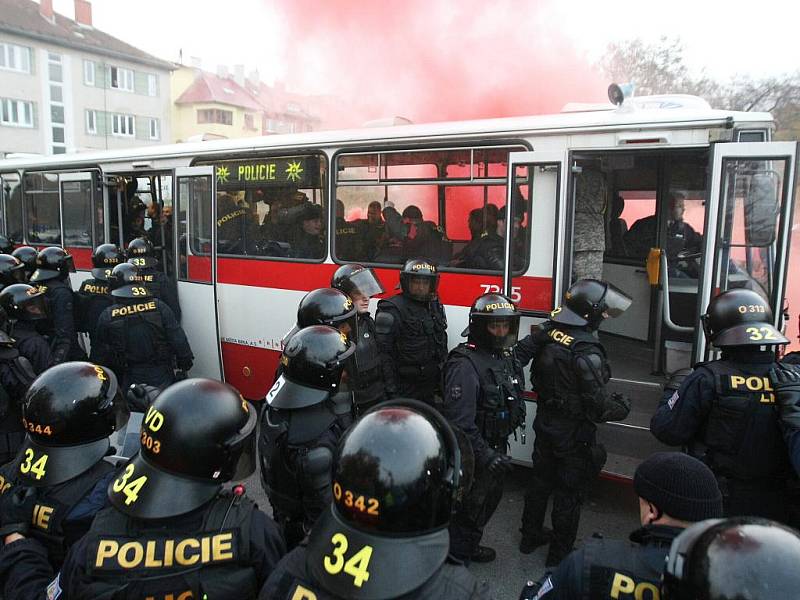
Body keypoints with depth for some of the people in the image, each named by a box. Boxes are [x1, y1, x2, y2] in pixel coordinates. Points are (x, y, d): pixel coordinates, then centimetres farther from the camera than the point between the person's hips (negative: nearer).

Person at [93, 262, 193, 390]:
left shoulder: (107, 316, -5)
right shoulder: (159, 307, -7)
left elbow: (101, 356, 3)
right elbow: (178, 339, -6)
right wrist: (186, 362, 5)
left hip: (130, 383, 0)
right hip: (161, 379, 0)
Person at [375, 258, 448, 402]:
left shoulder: (435, 307, 9)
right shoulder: (391, 310, -14)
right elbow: (383, 351, -19)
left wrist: (441, 383, 17)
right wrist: (391, 389, -21)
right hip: (405, 389, -7)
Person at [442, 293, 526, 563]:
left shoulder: (507, 357, 4)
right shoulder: (465, 364, -25)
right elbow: (459, 420, -29)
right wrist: (485, 455, -28)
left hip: (496, 447, 9)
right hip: (473, 453, -9)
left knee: (490, 497, 24)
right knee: (468, 507, 6)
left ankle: (469, 546, 46)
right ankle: (455, 559, 29)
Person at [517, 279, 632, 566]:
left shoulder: (549, 331, -9)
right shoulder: (587, 354, -29)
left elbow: (521, 352, 1)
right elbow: (598, 407, -23)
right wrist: (622, 406, -5)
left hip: (545, 424, 7)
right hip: (574, 434, -7)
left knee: (541, 480, 24)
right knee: (569, 493, 12)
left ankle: (530, 536, 42)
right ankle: (559, 554, 30)